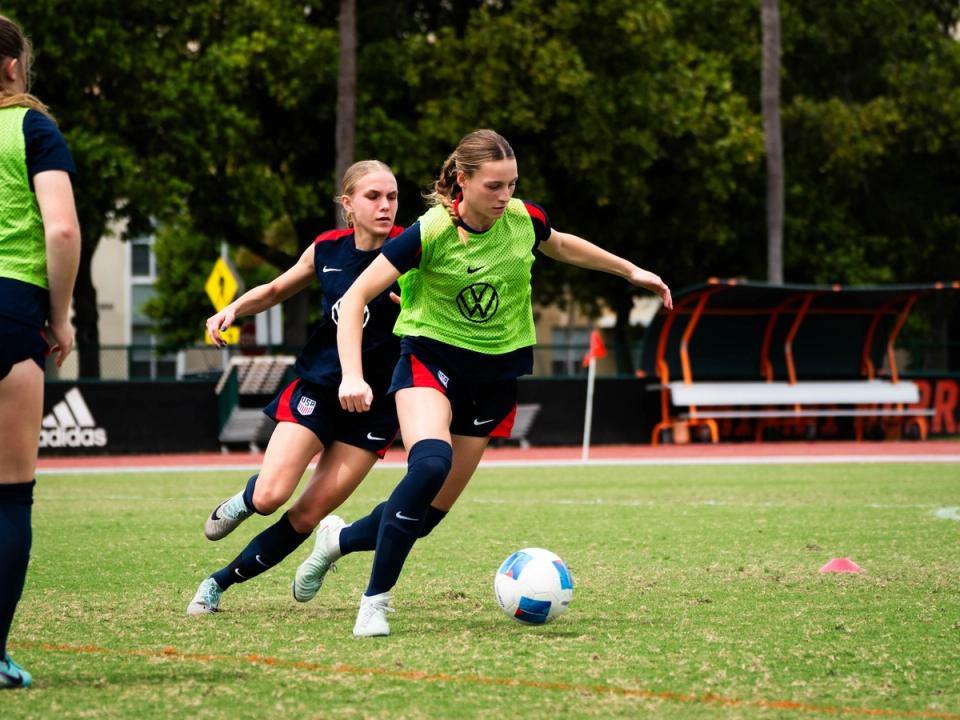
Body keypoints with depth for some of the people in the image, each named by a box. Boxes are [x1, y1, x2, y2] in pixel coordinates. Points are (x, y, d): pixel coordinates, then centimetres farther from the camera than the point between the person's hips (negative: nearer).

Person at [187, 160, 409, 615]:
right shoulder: (327, 250, -1)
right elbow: (275, 291, 17)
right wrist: (233, 308, -1)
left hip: (374, 404, -1)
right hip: (318, 386, 1)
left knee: (307, 516, -4)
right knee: (269, 496, -17)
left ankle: (221, 583, 13)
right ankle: (240, 504, 20)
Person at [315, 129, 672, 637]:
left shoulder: (524, 219, -8)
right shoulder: (430, 233, -21)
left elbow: (561, 247, 18)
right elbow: (355, 299, -18)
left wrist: (633, 272, 23)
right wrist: (353, 376, -30)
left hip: (495, 372, 5)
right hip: (430, 357, -4)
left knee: (432, 510, 5)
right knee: (431, 463, -34)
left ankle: (341, 539, 36)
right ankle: (375, 600, -21)